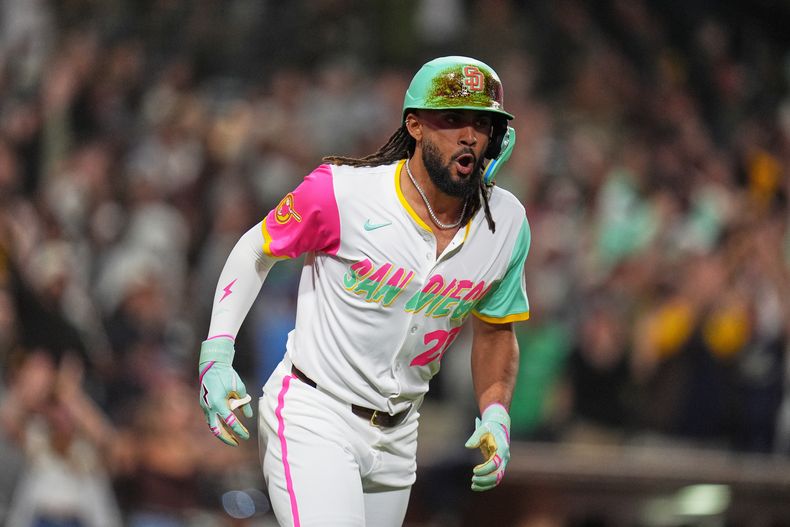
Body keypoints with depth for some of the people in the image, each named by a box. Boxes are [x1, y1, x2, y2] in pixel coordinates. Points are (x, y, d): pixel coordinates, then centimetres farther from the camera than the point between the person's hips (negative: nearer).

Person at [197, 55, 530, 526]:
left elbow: (495, 331, 14)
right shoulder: (341, 192, -15)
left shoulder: (507, 223, -1)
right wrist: (217, 353, -8)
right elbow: (257, 250, 2)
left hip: (396, 438, 6)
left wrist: (495, 413, -1)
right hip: (312, 419, -6)